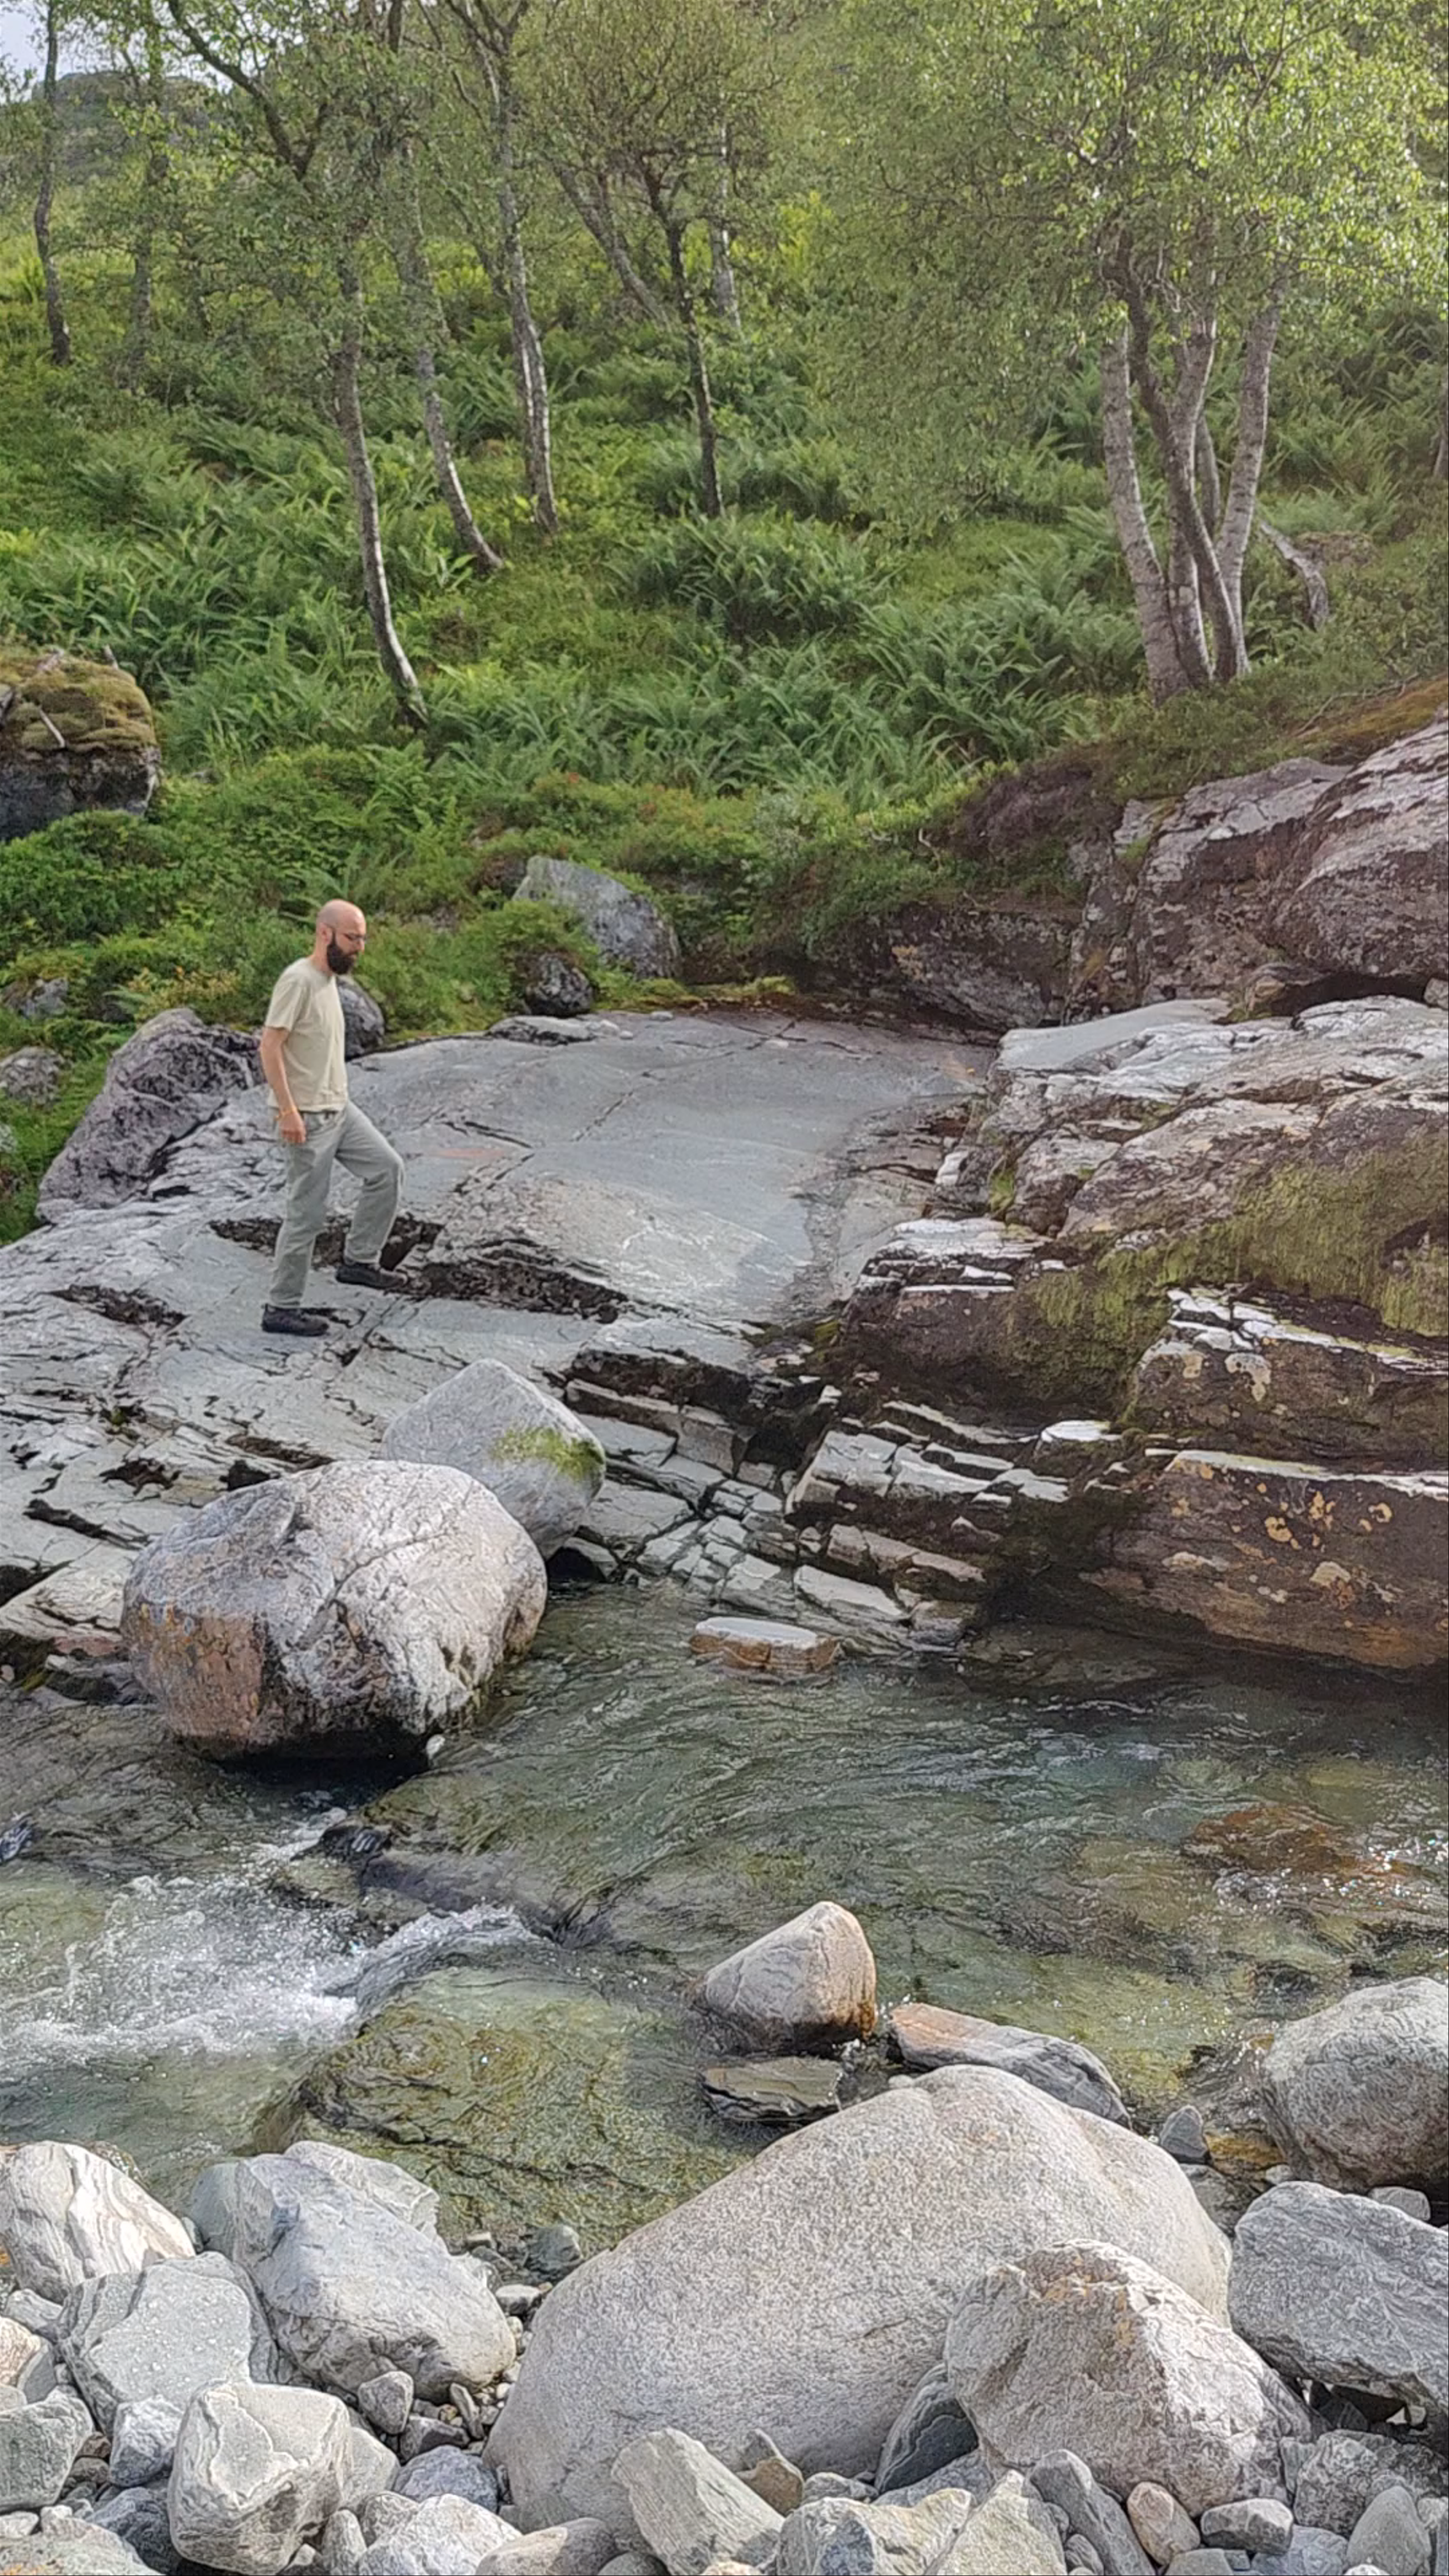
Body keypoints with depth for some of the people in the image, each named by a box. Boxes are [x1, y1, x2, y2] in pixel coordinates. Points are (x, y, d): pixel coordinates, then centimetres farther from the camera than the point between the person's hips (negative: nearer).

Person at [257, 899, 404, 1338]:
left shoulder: (329, 980, 11)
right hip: (308, 1119, -9)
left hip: (340, 1110, 9)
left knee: (387, 1169, 7)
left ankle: (358, 1260, 16)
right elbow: (270, 1046, -22)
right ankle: (281, 1309, 7)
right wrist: (288, 1110, -26)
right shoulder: (298, 980, -18)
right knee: (306, 1215, -3)